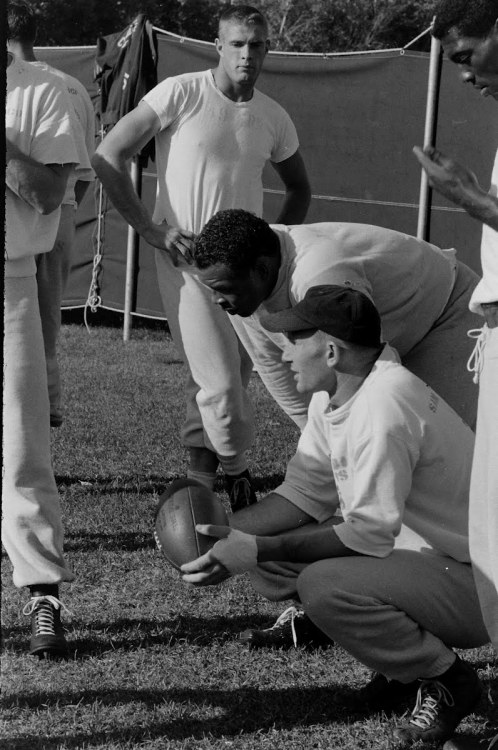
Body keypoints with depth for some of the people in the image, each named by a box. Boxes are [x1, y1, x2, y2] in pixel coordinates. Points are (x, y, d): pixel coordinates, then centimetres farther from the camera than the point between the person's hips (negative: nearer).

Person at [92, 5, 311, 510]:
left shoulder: (274, 118, 7)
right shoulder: (180, 94, -8)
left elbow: (299, 190, 24)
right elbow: (108, 156, -9)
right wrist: (151, 231, -11)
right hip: (186, 258, -5)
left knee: (232, 376, 9)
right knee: (222, 383, -10)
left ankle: (202, 478, 23)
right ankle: (237, 474, 14)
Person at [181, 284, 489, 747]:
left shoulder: (384, 403, -27)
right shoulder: (330, 396, 3)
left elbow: (370, 533, -26)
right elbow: (305, 494, 5)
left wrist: (260, 549, -27)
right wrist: (223, 531, -9)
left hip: (474, 581, -9)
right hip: (415, 550, 9)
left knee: (324, 585, -30)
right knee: (268, 558, 0)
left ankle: (447, 679, -5)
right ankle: (407, 658, 11)